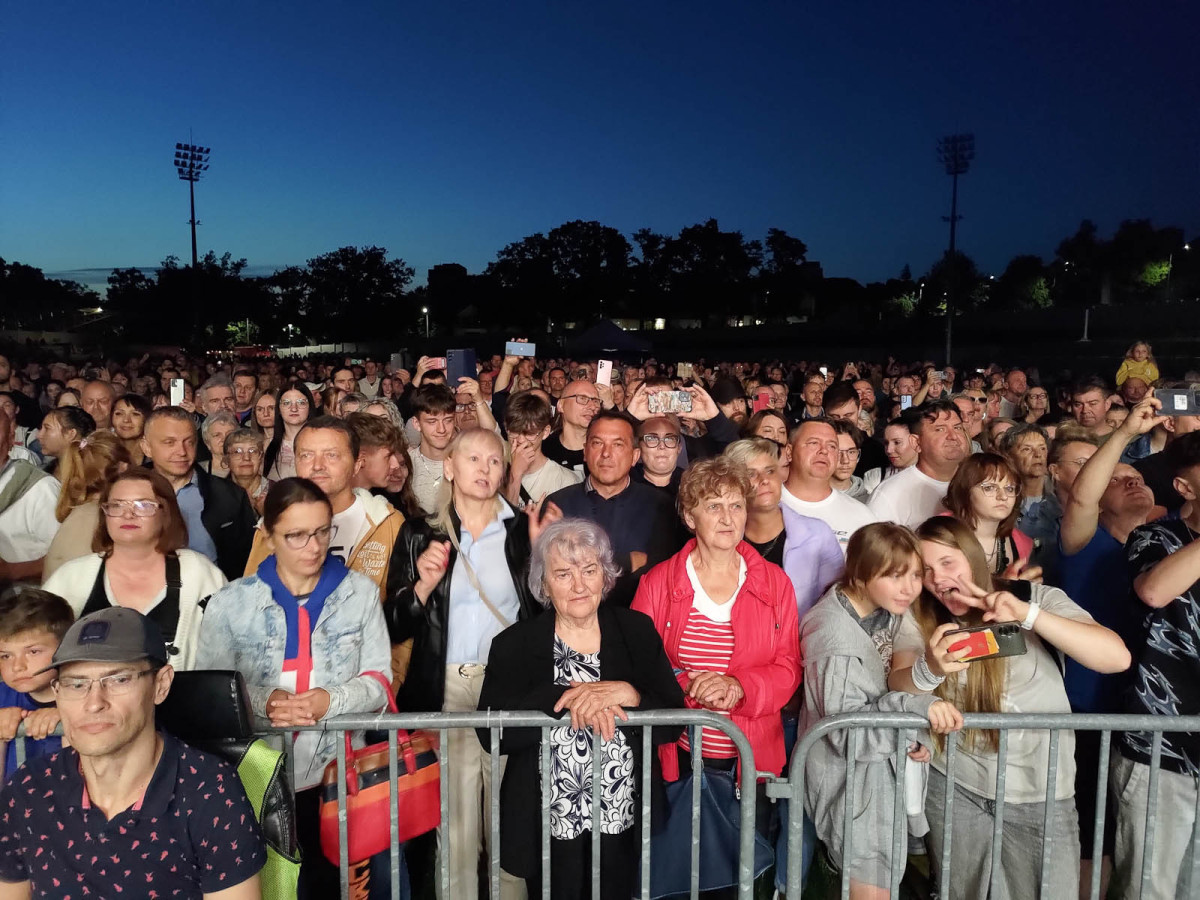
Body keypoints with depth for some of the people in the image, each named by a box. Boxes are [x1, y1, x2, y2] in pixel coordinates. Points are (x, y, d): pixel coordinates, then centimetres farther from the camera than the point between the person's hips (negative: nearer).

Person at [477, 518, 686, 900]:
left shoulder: (638, 631, -1)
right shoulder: (513, 645, -5)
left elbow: (673, 723, -6)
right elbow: (491, 733, -17)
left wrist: (625, 693, -24)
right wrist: (566, 698, -25)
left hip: (623, 827, 2)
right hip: (549, 832, -1)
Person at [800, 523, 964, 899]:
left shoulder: (887, 611, -4)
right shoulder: (838, 639, -29)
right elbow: (846, 731, -28)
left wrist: (907, 737, -8)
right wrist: (915, 709, -38)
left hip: (884, 763, 8)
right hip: (852, 779, -8)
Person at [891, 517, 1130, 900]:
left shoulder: (1036, 598, -8)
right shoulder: (919, 619, -4)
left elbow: (1117, 657, -21)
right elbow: (899, 684, -19)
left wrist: (1028, 615, -34)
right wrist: (930, 669, -42)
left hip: (1040, 792, -1)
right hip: (954, 786, 2)